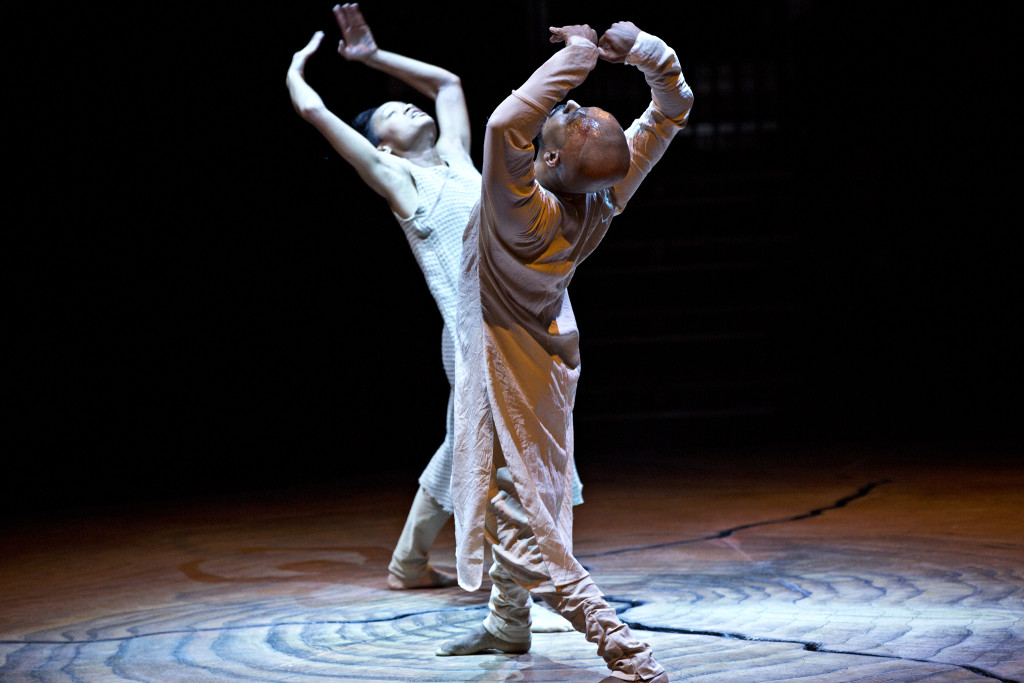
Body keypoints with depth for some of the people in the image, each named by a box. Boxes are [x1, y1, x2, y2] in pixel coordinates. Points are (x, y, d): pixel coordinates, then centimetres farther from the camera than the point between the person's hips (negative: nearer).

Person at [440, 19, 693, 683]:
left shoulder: (529, 214, -37)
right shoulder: (605, 196, -18)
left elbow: (506, 122, -53)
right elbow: (673, 107, -9)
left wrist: (580, 51, -41)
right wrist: (642, 49, -27)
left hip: (511, 362, -8)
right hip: (549, 348, 8)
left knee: (517, 521, -6)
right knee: (519, 495, 25)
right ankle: (507, 623, 43)